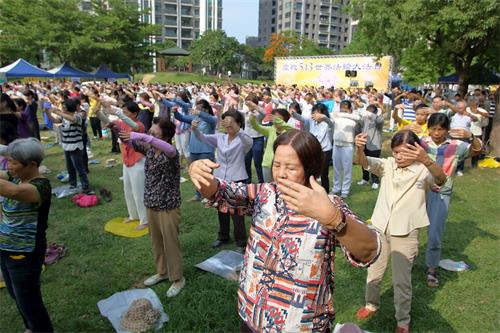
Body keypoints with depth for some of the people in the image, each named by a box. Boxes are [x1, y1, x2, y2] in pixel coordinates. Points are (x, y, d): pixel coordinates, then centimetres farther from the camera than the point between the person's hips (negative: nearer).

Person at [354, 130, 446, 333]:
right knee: (374, 272, 18)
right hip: (380, 228, 4)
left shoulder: (423, 171, -10)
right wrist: (359, 148, -42)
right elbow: (365, 162, -18)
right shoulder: (387, 165, 0)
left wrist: (426, 160, -52)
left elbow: (441, 180, -31)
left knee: (401, 280, 7)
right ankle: (372, 304, 43)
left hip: (406, 233, -3)